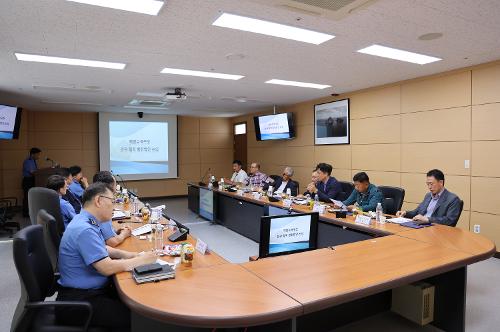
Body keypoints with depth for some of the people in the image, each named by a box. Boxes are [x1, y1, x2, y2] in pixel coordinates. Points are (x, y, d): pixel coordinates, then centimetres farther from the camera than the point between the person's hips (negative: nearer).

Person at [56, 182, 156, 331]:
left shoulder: (84, 221, 6)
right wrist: (142, 260, -14)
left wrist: (126, 255, 5)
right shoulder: (84, 229, -24)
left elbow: (100, 248, 21)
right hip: (77, 302, -10)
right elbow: (107, 268, -26)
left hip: (89, 290, 10)